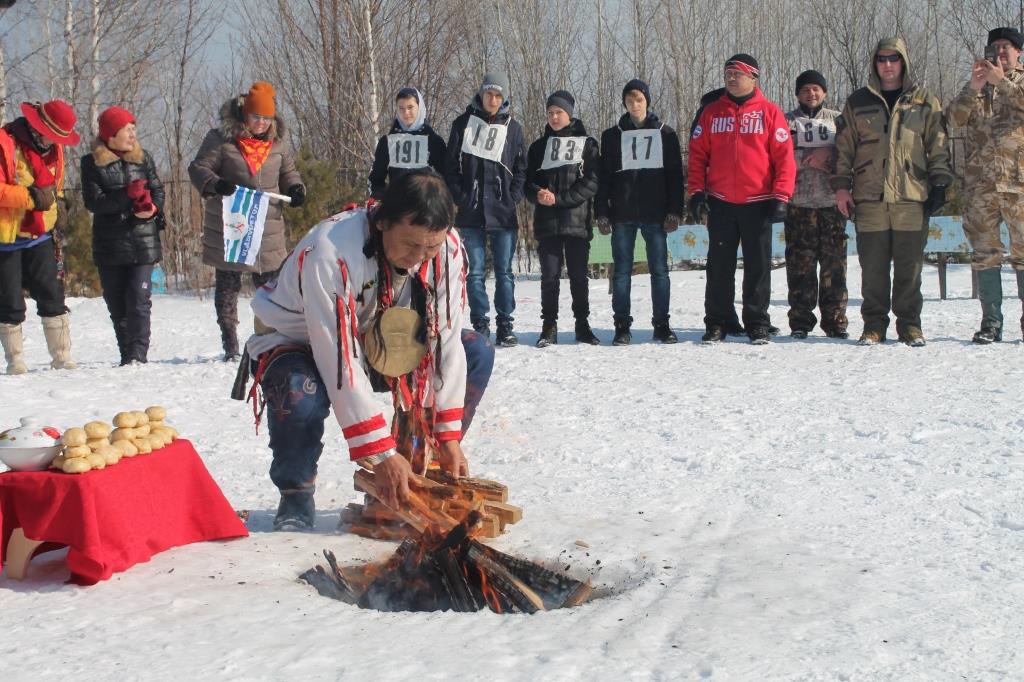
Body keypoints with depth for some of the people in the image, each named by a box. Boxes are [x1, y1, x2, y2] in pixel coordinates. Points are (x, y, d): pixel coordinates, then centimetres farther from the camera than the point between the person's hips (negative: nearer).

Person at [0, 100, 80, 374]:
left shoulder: (53, 148, 7)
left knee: (52, 295, 1)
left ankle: (62, 357, 6)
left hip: (40, 237, 5)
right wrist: (31, 197, -28)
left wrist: (56, 202, 5)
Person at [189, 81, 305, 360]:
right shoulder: (221, 139, -4)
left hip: (268, 227, 3)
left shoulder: (278, 142, 8)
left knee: (271, 284, 4)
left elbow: (288, 172, 19)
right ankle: (230, 345, 12)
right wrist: (216, 184, -25)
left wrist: (296, 188, -2)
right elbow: (198, 168, -5)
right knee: (228, 285, 5)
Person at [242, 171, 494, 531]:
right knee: (300, 396, -39)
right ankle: (296, 494, -9)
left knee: (477, 353, -11)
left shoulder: (448, 249, -20)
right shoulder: (330, 252, -37)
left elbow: (445, 338, -15)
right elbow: (339, 362, -36)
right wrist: (380, 453, -35)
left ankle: (415, 473, 1)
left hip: (377, 343, 6)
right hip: (300, 342, -5)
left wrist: (447, 436, -17)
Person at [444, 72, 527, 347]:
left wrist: (513, 199, -2)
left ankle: (505, 326, 9)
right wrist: (459, 197, -4)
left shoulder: (512, 128, 7)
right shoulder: (464, 123, 6)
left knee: (504, 271, 3)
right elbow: (451, 164, 6)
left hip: (503, 213, 0)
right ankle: (480, 325, 6)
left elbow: (521, 169, 10)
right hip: (471, 212, 0)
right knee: (475, 272, 1)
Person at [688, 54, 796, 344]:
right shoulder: (712, 112, 8)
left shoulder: (769, 112, 1)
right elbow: (697, 154, 8)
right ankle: (717, 323, 11)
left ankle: (757, 324, 10)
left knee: (758, 266, 3)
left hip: (758, 202, -2)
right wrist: (697, 190, -2)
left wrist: (781, 197, -9)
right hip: (720, 202, 2)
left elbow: (784, 156, -2)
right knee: (719, 266, 5)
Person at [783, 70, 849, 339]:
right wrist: (812, 159, -9)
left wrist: (829, 154, -10)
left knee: (834, 262, -1)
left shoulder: (837, 119, 16)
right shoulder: (787, 121, 12)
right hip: (799, 203, -1)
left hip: (832, 201, 1)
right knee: (800, 264, -3)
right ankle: (800, 321, 3)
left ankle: (835, 320, 4)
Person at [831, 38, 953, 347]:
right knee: (873, 266, 1)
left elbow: (938, 147, 10)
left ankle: (909, 323, 11)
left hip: (912, 195, 0)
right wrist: (842, 185, 3)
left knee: (910, 265, 1)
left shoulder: (925, 102, 10)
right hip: (870, 197, 1)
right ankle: (874, 324, 10)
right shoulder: (858, 102, 12)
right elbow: (844, 147, 11)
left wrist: (939, 184, 2)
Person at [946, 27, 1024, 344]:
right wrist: (974, 88, -11)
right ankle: (990, 321, 6)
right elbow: (954, 118, 1)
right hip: (980, 182, 3)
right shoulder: (975, 85, 16)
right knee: (985, 252, 2)